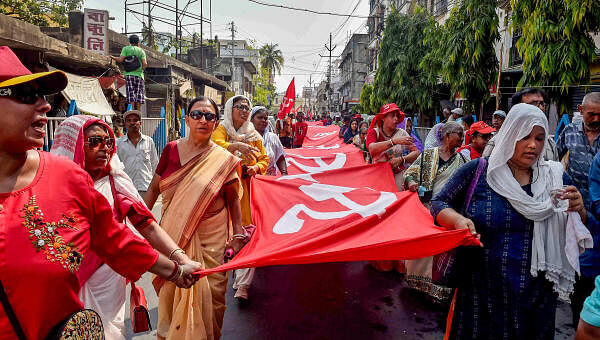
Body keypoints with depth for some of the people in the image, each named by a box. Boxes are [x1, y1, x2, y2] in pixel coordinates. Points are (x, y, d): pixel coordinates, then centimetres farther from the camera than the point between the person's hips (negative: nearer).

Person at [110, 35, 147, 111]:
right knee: (139, 92, 4)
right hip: (139, 74, 0)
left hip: (129, 74, 0)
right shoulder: (141, 51, 8)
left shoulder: (126, 49, 6)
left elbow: (120, 59, -5)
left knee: (131, 92, -1)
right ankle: (138, 110, 1)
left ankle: (133, 109, -8)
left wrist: (113, 57, 12)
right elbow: (144, 63, -3)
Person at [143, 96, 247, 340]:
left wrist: (237, 235, -3)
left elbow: (233, 199, 1)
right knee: (172, 289, 15)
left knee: (210, 290, 6)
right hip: (174, 233, 2)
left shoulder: (224, 160, -6)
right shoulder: (171, 150, 0)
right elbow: (154, 188, 8)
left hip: (211, 237, -2)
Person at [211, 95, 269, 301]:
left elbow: (264, 159, 17)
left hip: (248, 188, 2)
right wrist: (237, 146, -34)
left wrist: (256, 167, -4)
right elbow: (217, 145, -16)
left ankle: (243, 284, -5)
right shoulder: (221, 130, 6)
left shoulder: (254, 135, 15)